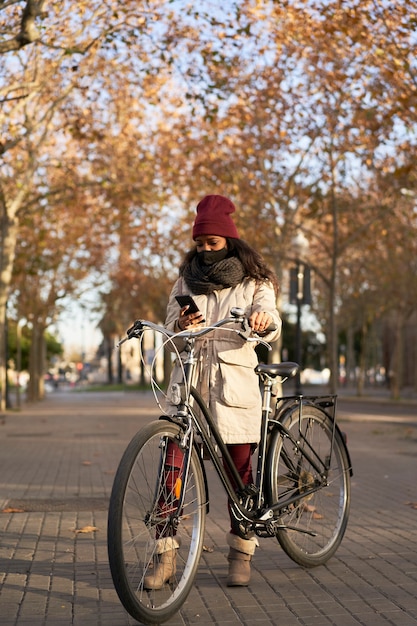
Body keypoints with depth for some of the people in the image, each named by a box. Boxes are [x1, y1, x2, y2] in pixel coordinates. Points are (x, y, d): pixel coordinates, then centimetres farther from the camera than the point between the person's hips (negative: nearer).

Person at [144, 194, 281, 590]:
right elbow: (170, 328, 9)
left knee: (240, 472, 2)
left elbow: (272, 328, -9)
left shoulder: (255, 283, 7)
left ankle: (241, 555, 16)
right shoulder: (185, 281, 16)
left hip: (234, 386, -2)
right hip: (188, 381, 2)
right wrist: (180, 324, -16)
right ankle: (166, 556, -2)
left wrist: (263, 321, -34)